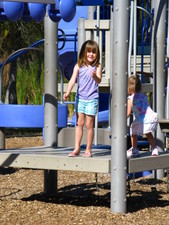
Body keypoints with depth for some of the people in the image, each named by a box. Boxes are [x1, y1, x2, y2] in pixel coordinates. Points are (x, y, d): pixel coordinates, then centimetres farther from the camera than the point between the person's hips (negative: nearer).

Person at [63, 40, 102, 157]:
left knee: (89, 124, 1)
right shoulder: (79, 66, 1)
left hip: (92, 99, -3)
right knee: (79, 123, 5)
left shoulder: (97, 67, -5)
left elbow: (99, 81, -18)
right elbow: (73, 80, -7)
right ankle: (77, 149, 9)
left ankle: (88, 150, 10)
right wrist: (68, 92, -21)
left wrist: (95, 76, -41)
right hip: (80, 98, 3)